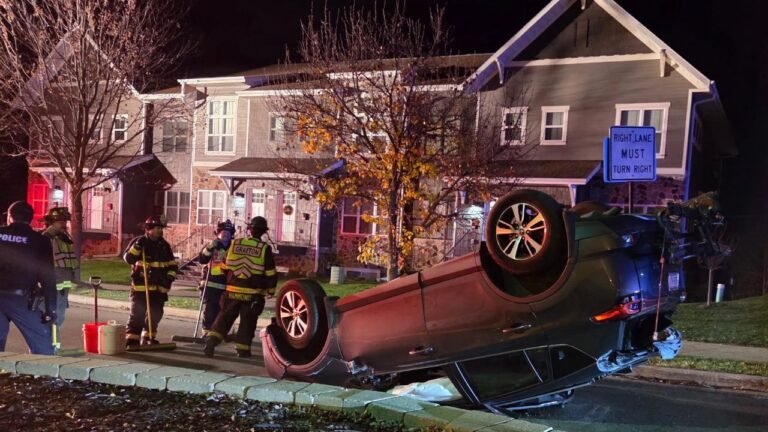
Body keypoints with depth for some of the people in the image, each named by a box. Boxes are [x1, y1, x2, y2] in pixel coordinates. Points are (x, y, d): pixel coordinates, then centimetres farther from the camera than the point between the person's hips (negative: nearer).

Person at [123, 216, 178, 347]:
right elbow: (128, 258, -13)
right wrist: (137, 247, -25)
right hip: (140, 285, -5)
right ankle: (132, 339, 0)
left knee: (156, 314, 8)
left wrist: (169, 277, 0)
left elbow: (172, 264, 14)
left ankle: (148, 337, 22)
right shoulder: (138, 241, -3)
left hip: (158, 287, 5)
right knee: (137, 314, -7)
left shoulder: (164, 245, 10)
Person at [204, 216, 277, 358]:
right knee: (247, 322, 8)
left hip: (233, 291, 2)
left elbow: (225, 267, 11)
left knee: (225, 317, 13)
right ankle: (242, 349, 12)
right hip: (253, 294, -2)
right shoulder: (265, 248, -8)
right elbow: (270, 273, -4)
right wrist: (270, 289, 10)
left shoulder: (235, 244, 1)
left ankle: (212, 340, -1)